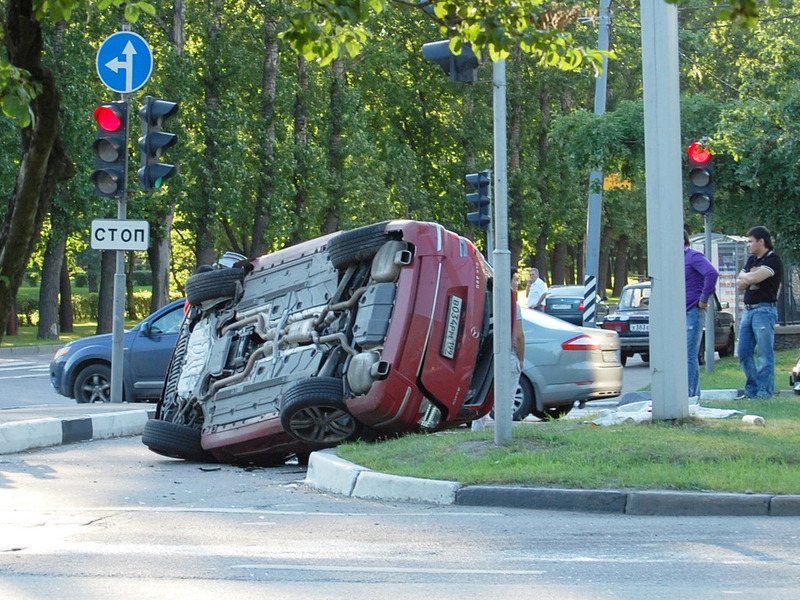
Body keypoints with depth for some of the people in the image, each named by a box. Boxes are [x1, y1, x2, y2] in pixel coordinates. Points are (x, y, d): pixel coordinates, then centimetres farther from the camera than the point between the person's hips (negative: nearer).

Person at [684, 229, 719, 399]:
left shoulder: (694, 257, -10)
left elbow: (712, 273, -27)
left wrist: (704, 299, -21)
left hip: (693, 313, -10)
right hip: (681, 313, 10)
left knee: (689, 356, -11)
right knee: (689, 357, 11)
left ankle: (687, 394, -11)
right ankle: (694, 394, 16)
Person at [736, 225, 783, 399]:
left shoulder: (773, 261, -8)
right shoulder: (752, 260, 19)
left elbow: (754, 278, -20)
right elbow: (740, 284, 13)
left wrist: (744, 276, 0)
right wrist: (751, 276, -6)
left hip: (764, 310, -9)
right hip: (748, 310, 9)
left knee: (765, 354, -6)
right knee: (744, 353, 8)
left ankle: (764, 393, -5)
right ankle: (751, 390, 15)